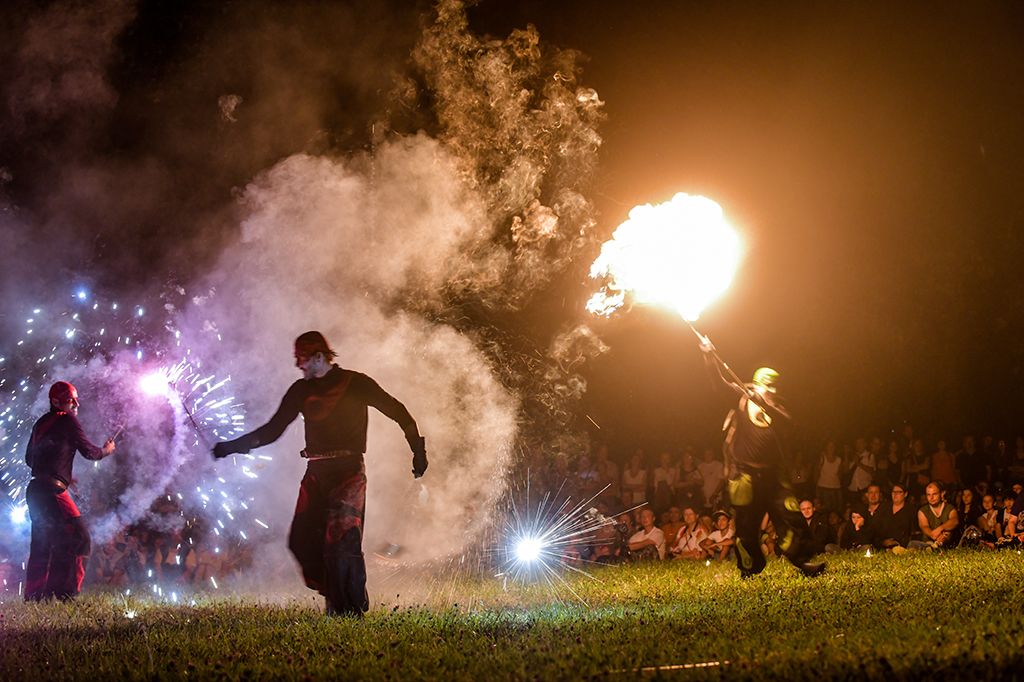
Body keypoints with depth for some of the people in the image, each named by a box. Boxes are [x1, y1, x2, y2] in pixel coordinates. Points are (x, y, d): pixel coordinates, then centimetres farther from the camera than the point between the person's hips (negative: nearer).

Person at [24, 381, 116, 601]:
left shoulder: (41, 423, 20)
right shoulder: (67, 420, -4)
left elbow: (29, 458, 26)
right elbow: (89, 451, -3)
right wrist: (106, 450, 17)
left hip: (35, 490, 9)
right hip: (52, 490, -9)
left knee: (41, 545, 15)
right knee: (78, 539, -11)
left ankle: (34, 596, 14)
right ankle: (65, 593, -19)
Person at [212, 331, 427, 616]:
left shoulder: (355, 383, 0)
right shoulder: (301, 390, 13)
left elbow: (398, 412, 5)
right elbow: (273, 430, 15)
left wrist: (418, 450, 2)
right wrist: (232, 446, 7)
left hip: (348, 470, -5)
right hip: (316, 473, 5)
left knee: (341, 540, -13)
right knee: (302, 539, -4)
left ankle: (351, 608, -4)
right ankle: (334, 597, 10)